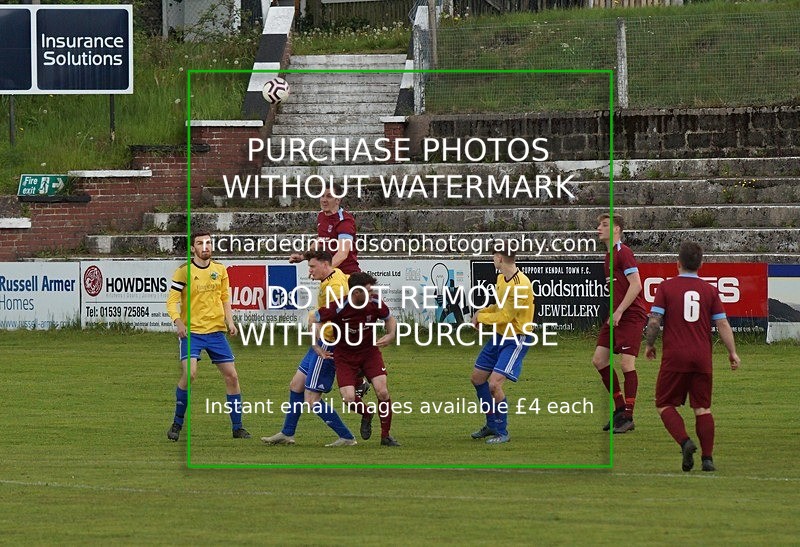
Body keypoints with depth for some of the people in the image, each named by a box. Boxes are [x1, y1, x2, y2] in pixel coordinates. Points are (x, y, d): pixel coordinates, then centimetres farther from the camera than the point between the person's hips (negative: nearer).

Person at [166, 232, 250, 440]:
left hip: (216, 330, 4)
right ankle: (177, 424, -6)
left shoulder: (220, 270, 9)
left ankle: (237, 427, 12)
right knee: (189, 373, -21)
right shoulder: (184, 271, -4)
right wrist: (178, 321, -22)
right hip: (191, 331, -4)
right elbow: (172, 300, -6)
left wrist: (230, 321, 4)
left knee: (231, 375, 1)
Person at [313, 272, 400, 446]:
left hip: (369, 350, 2)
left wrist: (390, 335, -11)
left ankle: (386, 436, 6)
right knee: (349, 398, -17)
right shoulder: (338, 308, -24)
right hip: (345, 355, -2)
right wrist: (319, 347, -17)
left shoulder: (375, 304, -14)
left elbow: (389, 318, 8)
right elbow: (316, 321, -8)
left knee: (382, 392, -13)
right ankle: (366, 414, 21)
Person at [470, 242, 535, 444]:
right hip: (499, 335, 10)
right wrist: (482, 313, 1)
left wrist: (481, 317, -8)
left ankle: (502, 433, -2)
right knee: (477, 378, 14)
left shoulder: (520, 285, -25)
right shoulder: (501, 278, 4)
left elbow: (504, 316, -22)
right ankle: (492, 425, 30)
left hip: (516, 340, -9)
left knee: (494, 384, -18)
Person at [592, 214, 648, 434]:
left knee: (626, 363, -10)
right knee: (599, 359, 6)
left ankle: (628, 418, -5)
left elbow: (636, 285, -19)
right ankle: (620, 408, 15)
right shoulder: (609, 255, 16)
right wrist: (612, 313, 16)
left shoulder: (623, 252, -12)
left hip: (631, 316, -9)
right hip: (615, 316, 9)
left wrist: (619, 312, -20)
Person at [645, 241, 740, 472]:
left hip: (674, 357, -3)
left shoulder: (666, 287, -1)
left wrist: (649, 345, 10)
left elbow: (654, 320, -6)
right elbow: (722, 324, 3)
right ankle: (707, 457, 1)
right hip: (702, 358, 3)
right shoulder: (710, 290, 6)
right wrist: (732, 352, 11)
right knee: (702, 408, 9)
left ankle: (685, 442, -15)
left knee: (664, 404, 8)